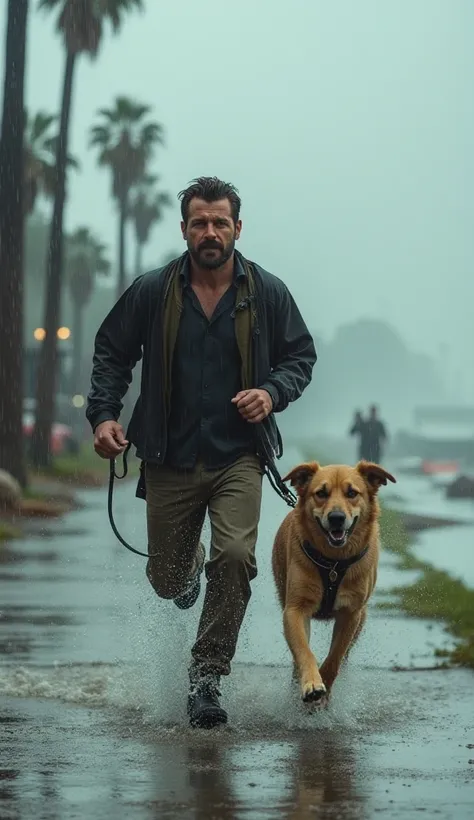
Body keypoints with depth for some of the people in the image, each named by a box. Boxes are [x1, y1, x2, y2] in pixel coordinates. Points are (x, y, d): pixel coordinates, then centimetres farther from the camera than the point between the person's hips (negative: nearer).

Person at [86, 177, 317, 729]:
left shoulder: (267, 293, -1)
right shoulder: (152, 292, -2)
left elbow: (301, 356, 11)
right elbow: (111, 352, 8)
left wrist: (273, 393, -8)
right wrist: (103, 414, -5)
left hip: (239, 458, -1)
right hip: (170, 460, 1)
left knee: (235, 555, -22)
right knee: (167, 581, 8)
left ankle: (207, 675, -7)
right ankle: (189, 563, 48)